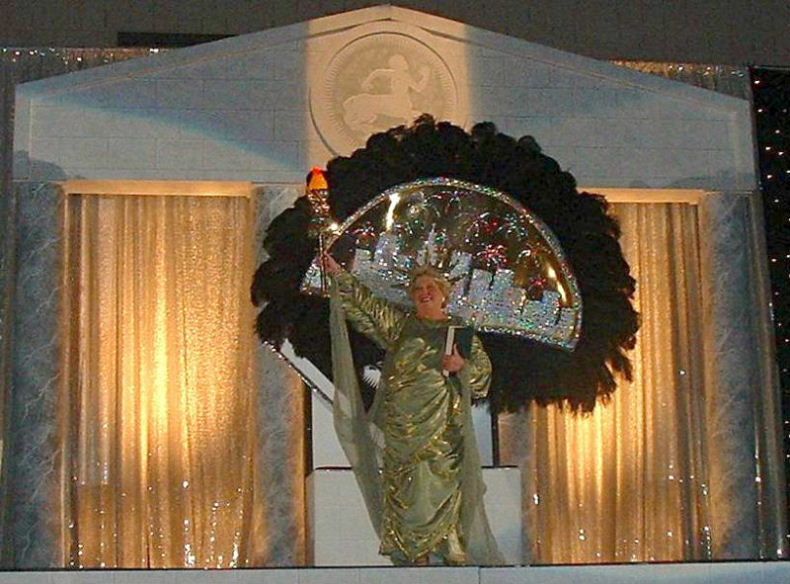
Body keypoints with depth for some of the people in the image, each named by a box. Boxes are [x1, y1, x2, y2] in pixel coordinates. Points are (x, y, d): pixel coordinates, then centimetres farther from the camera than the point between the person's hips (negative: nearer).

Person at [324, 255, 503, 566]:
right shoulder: (399, 325, 17)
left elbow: (483, 372, 8)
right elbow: (366, 304, 11)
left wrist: (462, 366, -12)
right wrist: (338, 275, 3)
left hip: (443, 428, -2)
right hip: (401, 426, 2)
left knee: (443, 487, -9)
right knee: (404, 492, -3)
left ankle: (455, 555, -7)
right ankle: (414, 557, 0)